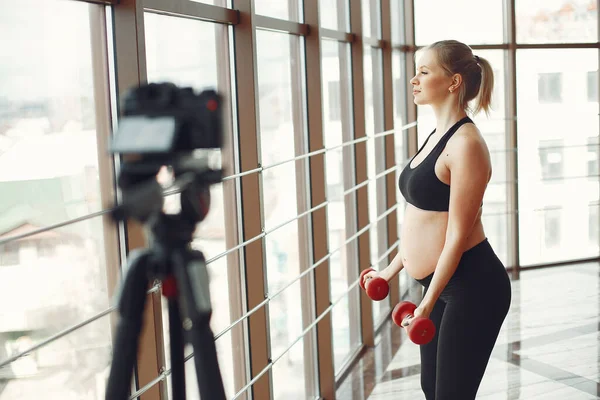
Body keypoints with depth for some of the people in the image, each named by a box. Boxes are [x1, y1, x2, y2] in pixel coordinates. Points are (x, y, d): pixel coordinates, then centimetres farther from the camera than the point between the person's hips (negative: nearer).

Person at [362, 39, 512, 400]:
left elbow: (457, 234, -20)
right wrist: (391, 270, 21)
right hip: (442, 284, 10)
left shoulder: (465, 143, -18)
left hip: (473, 287, -9)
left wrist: (427, 304, -19)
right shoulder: (438, 136, 10)